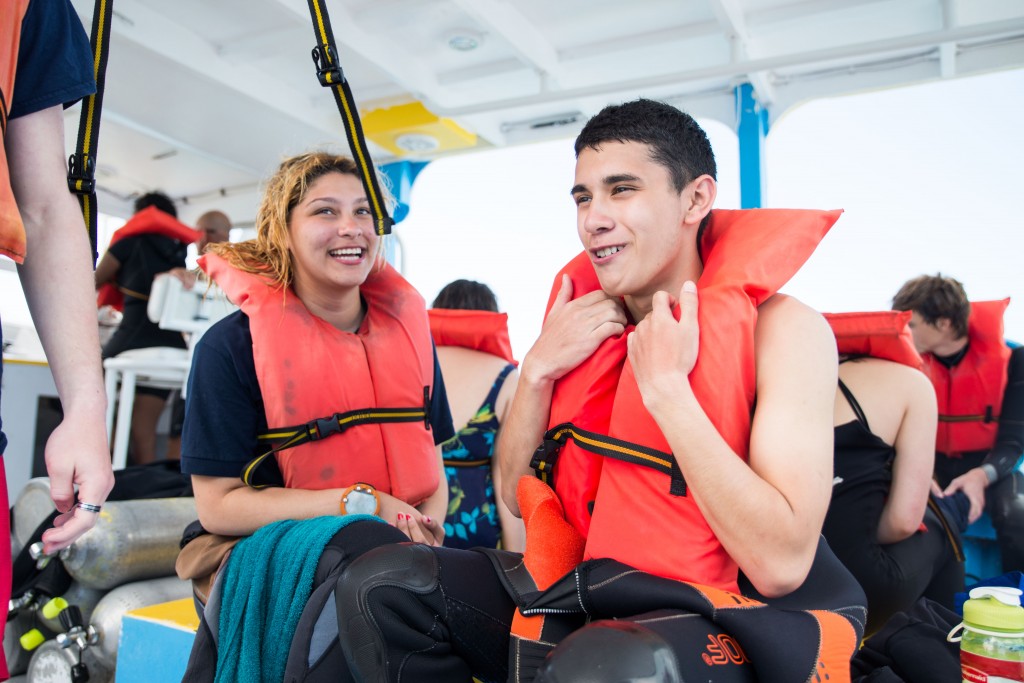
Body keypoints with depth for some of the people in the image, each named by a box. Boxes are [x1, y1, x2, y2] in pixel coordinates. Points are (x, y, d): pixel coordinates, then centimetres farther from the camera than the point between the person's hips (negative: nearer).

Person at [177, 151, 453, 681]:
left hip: (400, 548, 4)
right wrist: (362, 504, -15)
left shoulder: (406, 328, 8)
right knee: (363, 547, -35)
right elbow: (218, 506, -8)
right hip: (268, 553, -4)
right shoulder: (232, 345, -5)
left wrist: (427, 530, -9)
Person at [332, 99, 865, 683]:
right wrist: (538, 368, -9)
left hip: (734, 620, -5)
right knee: (378, 584, -4)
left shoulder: (781, 328, -14)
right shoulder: (588, 321, 4)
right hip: (587, 588, 6)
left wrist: (666, 386, -22)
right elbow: (517, 494, 6)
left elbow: (780, 564, -22)